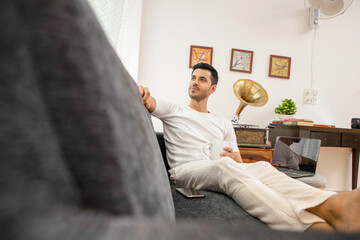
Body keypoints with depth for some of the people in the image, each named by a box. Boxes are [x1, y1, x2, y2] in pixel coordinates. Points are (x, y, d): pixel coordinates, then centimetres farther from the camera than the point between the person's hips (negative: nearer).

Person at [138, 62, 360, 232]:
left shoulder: (224, 125, 23)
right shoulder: (173, 111, 17)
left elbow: (239, 163, 17)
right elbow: (149, 103, -1)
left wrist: (234, 158, -8)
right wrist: (141, 93, -26)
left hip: (221, 169, 4)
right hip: (185, 171, -3)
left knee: (262, 166, -28)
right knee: (224, 165, -38)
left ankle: (331, 205, -53)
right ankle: (307, 225, -56)